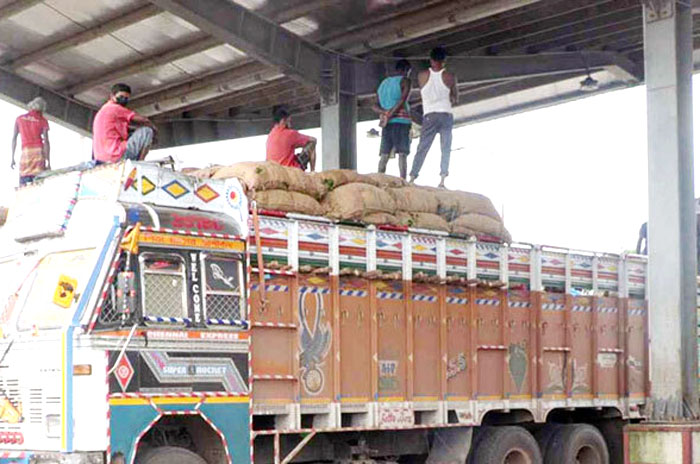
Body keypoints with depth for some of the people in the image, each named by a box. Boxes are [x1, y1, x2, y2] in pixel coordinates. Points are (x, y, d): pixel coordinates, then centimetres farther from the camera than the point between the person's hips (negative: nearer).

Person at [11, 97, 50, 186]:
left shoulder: (19, 119, 13)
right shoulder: (43, 121, 6)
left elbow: (14, 139, 8)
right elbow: (46, 142, -2)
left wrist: (12, 158, 10)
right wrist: (48, 162, -2)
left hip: (25, 152, 1)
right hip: (39, 151, -1)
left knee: (23, 187, -4)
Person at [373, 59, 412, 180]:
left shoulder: (383, 83, 22)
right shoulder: (405, 81, 2)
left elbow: (375, 106, 13)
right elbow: (403, 100, -13)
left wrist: (385, 113, -3)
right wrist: (389, 116, -12)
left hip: (387, 124, 5)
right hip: (401, 121, -5)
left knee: (384, 154, 1)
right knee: (402, 154, -10)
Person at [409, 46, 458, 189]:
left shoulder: (422, 76, 2)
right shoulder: (450, 77, 0)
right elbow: (455, 98, 14)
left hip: (429, 116, 0)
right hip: (446, 115, 0)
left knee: (422, 148, 1)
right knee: (445, 149, 2)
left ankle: (412, 179, -6)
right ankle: (442, 180, -9)